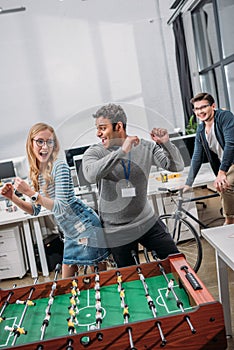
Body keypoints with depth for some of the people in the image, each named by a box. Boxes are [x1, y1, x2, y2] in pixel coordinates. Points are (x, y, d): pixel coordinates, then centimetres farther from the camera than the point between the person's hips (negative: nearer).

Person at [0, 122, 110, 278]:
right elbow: (36, 210, 11)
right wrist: (13, 197, -2)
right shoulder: (36, 173, 5)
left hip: (85, 228, -8)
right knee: (66, 281, 16)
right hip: (70, 233, 8)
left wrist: (30, 193, -28)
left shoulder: (60, 167, -19)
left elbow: (62, 207, -25)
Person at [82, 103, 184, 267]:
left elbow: (177, 166, -7)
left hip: (147, 222, 2)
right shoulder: (94, 152, -9)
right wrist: (122, 151, -35)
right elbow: (91, 175, -31)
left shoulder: (145, 147, -4)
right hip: (117, 232, -1)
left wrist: (166, 143, -23)